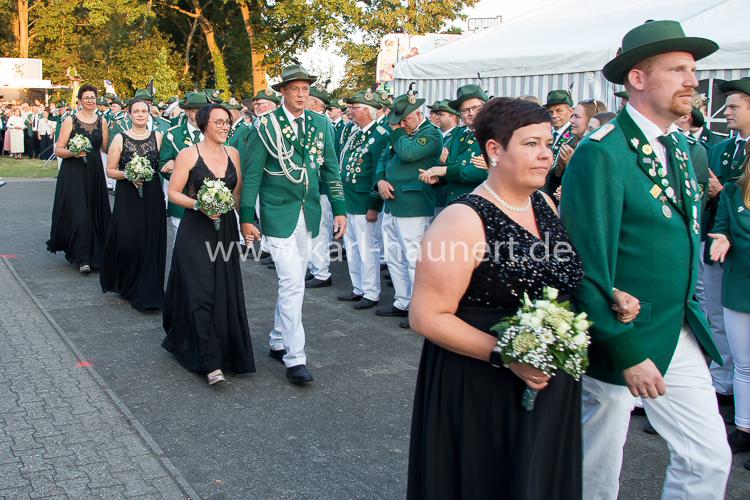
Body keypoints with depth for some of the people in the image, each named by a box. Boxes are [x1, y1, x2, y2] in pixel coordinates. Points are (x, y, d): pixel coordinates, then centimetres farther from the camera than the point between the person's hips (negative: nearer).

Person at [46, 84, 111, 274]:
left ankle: (95, 254, 22)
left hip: (95, 173, 4)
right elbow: (58, 150, -3)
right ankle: (82, 258, -2)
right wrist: (74, 153, -21)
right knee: (78, 214, -9)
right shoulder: (70, 121, -2)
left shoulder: (102, 121, 8)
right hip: (73, 173, -3)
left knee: (94, 213, 7)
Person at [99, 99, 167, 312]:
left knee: (150, 243, 2)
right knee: (126, 241, -5)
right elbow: (110, 170, 3)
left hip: (152, 197, 2)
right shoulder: (120, 139, 2)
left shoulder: (158, 137, 6)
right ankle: (123, 283, 19)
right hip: (127, 197, -2)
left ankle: (146, 292, 12)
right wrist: (128, 174, -14)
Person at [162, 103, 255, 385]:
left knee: (224, 294, 8)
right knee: (201, 294, -8)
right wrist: (199, 205, -18)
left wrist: (228, 204, -3)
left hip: (225, 231, 5)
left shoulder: (233, 154, 8)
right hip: (195, 232, -4)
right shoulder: (188, 154, -5)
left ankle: (225, 351, 25)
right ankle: (210, 362, -6)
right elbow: (173, 193, -4)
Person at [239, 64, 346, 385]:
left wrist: (339, 210, 4)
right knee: (292, 283, -10)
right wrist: (247, 218, -10)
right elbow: (251, 174, -6)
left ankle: (278, 342, 30)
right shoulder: (266, 126, -8)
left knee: (292, 283, 14)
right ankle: (294, 358, -4)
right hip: (278, 214, -5)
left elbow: (330, 170, 10)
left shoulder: (321, 125, 5)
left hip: (308, 214, 5)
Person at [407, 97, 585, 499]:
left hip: (548, 386, 7)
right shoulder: (464, 220, -18)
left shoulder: (545, 204, 4)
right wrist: (504, 355, -25)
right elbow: (426, 316, -19)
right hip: (478, 392, -7)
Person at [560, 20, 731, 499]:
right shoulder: (602, 153, -19)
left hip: (682, 335, 7)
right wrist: (627, 351, -20)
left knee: (710, 458, 10)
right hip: (619, 337, -7)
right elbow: (587, 263, -21)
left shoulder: (679, 144, 8)